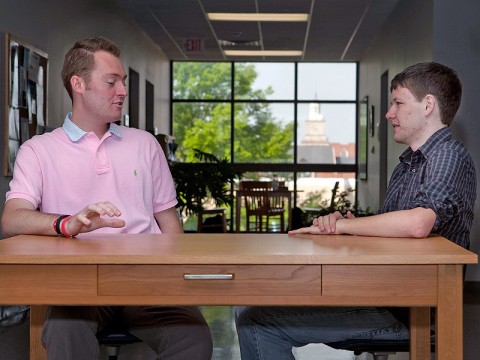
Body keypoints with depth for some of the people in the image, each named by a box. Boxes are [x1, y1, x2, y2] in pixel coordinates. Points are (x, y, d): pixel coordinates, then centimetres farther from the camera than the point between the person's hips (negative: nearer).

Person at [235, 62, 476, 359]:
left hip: (408, 312, -10)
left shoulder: (450, 155, -12)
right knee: (251, 316, 7)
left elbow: (416, 225, -31)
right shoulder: (408, 163, 20)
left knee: (257, 324, -14)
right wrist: (349, 221, -5)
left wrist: (339, 225, -17)